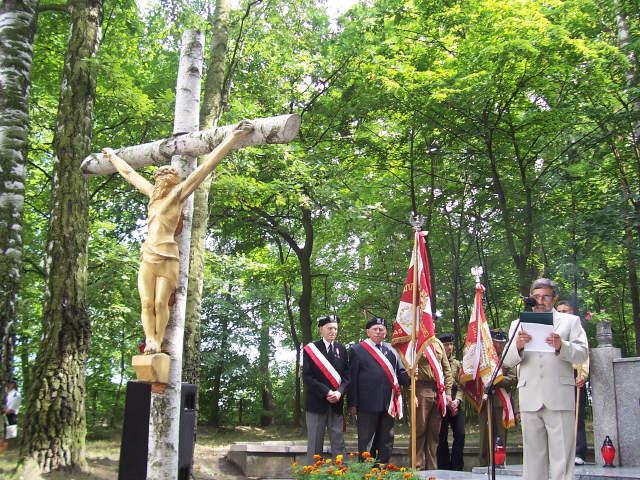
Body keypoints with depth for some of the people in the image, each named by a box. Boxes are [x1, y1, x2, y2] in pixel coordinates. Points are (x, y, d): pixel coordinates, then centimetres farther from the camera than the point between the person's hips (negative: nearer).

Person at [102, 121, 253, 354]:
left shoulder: (179, 192, 5)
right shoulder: (152, 193, 20)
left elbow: (207, 164, 1)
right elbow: (129, 173, 35)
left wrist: (234, 137, -1)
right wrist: (113, 156, 48)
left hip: (167, 257, -5)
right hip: (147, 256, 5)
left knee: (161, 302, -11)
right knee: (147, 303, -7)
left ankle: (158, 342, -6)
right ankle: (150, 341, -10)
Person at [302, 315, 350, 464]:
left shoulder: (342, 349, 10)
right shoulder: (310, 349, 0)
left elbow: (346, 375, 7)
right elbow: (307, 377, -7)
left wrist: (339, 392, -11)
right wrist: (326, 392, -15)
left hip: (337, 403, 3)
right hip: (317, 402, -3)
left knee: (338, 443, 3)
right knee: (315, 443, 3)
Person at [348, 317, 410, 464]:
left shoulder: (391, 350, 12)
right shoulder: (357, 350, 0)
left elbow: (400, 373, 11)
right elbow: (352, 378, -4)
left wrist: (410, 375, -13)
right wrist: (352, 403, -9)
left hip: (388, 404, 4)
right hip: (367, 404, -4)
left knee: (386, 442, 12)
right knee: (366, 443, 4)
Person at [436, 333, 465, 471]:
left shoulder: (457, 364, 15)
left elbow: (461, 385, 10)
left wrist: (457, 400, -8)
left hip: (456, 404, 4)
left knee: (460, 434, -4)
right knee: (442, 437, 0)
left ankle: (456, 466, 5)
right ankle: (444, 467, 10)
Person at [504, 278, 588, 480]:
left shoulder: (570, 321, 12)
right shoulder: (518, 324, 16)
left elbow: (583, 353, 1)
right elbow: (508, 361, 8)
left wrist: (561, 346, -19)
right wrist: (518, 346, -14)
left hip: (559, 397, -2)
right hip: (530, 398, 2)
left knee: (562, 456, -4)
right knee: (533, 456, 6)